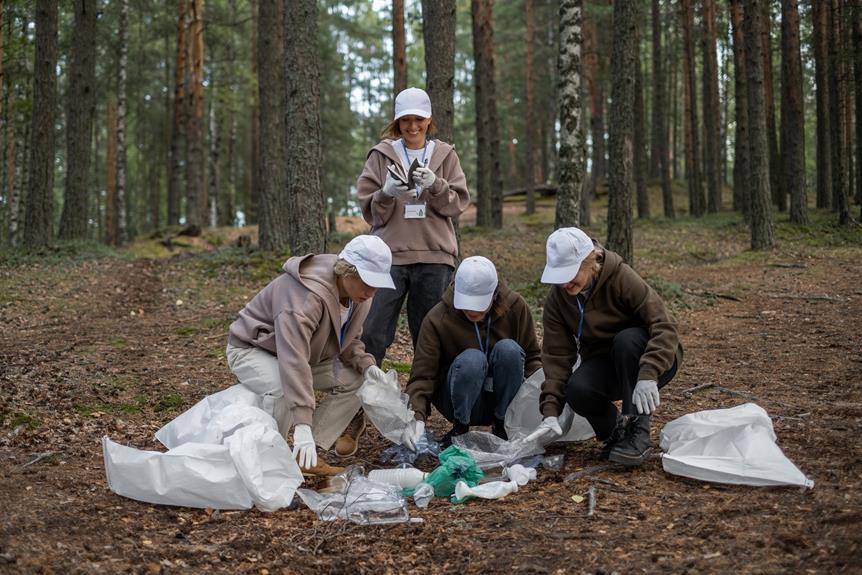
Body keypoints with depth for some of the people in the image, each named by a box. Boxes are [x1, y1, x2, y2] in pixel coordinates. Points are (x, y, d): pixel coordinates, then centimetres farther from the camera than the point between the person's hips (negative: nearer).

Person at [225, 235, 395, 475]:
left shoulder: (359, 295, -9)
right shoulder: (306, 295, -38)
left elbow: (349, 340, 6)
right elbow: (293, 360, -46)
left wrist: (365, 364, -17)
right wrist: (303, 424, -52)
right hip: (252, 350, -8)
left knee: (356, 380, -9)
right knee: (283, 389, -39)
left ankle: (305, 453, -10)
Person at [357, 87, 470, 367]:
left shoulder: (445, 155, 10)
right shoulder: (381, 155, 7)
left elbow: (458, 203, 3)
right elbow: (369, 209, 5)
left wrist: (435, 185, -14)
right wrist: (387, 193, -15)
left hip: (434, 254, 1)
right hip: (390, 253, -1)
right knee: (372, 332, -6)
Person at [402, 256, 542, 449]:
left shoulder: (515, 306, -9)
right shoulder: (437, 319, -16)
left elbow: (533, 356, 1)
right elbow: (422, 376, -18)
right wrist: (417, 417, -34)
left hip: (505, 401, 2)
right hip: (460, 402, -2)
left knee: (508, 349, -27)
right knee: (472, 359, -33)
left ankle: (502, 424, -11)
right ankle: (460, 427, -10)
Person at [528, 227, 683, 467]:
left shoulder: (622, 277, -23)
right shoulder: (557, 299, -9)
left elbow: (665, 326, -28)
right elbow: (556, 355, -11)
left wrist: (648, 376, -42)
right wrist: (550, 412, -22)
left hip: (648, 360, -3)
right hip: (604, 365, 3)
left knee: (627, 340, -36)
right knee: (577, 390, -30)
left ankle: (636, 431, -28)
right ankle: (615, 430, 1)